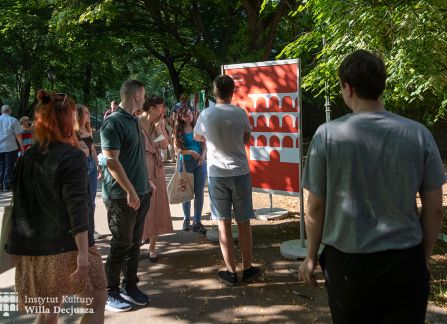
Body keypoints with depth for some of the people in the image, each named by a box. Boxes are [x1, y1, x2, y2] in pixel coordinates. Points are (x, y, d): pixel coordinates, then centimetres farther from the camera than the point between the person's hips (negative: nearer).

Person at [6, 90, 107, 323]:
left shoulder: (27, 157, 7)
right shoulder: (71, 156, -13)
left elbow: (22, 203, 13)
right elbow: (77, 207, -21)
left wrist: (23, 243, 21)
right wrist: (83, 252, -22)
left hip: (35, 247, 7)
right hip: (68, 246, -7)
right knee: (96, 302, 6)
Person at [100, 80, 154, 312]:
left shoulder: (133, 121, 13)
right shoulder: (114, 122, -14)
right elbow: (111, 160, -20)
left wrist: (146, 183, 18)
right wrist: (130, 191, -21)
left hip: (140, 193, 8)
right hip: (122, 196, -8)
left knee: (134, 243, 13)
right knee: (121, 245, 1)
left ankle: (130, 286, 25)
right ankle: (110, 293, 15)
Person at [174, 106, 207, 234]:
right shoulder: (178, 131, 0)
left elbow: (204, 143, 5)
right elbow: (179, 149, -4)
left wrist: (202, 155, -12)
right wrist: (191, 152, -20)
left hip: (200, 162, 1)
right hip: (186, 163, -1)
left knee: (199, 192, 1)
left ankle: (197, 222, 7)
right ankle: (186, 220, 22)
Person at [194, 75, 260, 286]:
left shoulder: (206, 115, -6)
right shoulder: (240, 114, -7)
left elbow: (197, 137, 13)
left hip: (216, 174, 0)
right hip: (240, 173, 0)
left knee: (224, 223, 8)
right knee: (244, 223, 10)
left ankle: (231, 272, 13)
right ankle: (247, 269, 20)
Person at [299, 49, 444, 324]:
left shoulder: (328, 135, -11)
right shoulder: (419, 134, -5)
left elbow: (316, 208, -6)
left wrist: (311, 256, 8)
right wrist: (425, 257, 15)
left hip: (349, 263, -1)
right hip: (406, 264, 1)